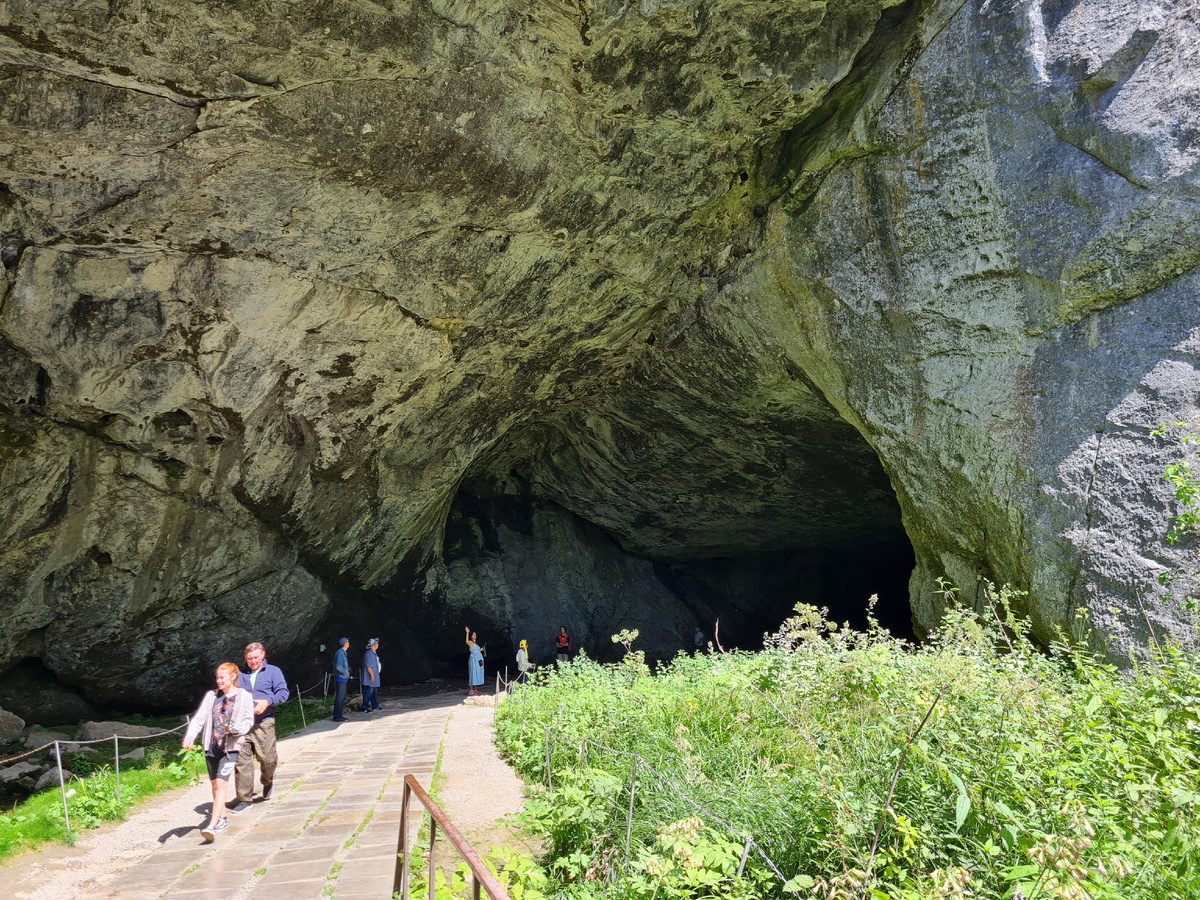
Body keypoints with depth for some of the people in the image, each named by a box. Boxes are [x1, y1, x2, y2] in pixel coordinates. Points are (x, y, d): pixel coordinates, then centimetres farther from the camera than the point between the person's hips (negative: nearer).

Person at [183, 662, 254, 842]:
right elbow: (199, 718, 1)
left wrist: (237, 729, -17)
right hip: (211, 746, 4)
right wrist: (189, 736, -15)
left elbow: (249, 721, 3)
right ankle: (222, 819, 30)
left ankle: (212, 825, -19)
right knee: (215, 784, 13)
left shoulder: (245, 697, 0)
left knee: (221, 783, -15)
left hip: (230, 747, -4)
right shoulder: (211, 696, 8)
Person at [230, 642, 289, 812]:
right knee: (242, 761, -2)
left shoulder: (273, 671, 6)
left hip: (264, 723, -2)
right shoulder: (241, 675, 15)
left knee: (267, 758, -2)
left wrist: (268, 701, -18)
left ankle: (267, 782, 31)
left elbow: (283, 692, -2)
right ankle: (244, 798, 8)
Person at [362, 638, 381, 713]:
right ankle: (365, 708, -2)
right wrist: (372, 675, -24)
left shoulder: (373, 653, 13)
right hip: (370, 678, -11)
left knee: (374, 692, 17)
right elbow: (368, 666, -23)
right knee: (368, 692, -6)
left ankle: (375, 706, 26)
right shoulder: (369, 653, -19)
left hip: (374, 676, 11)